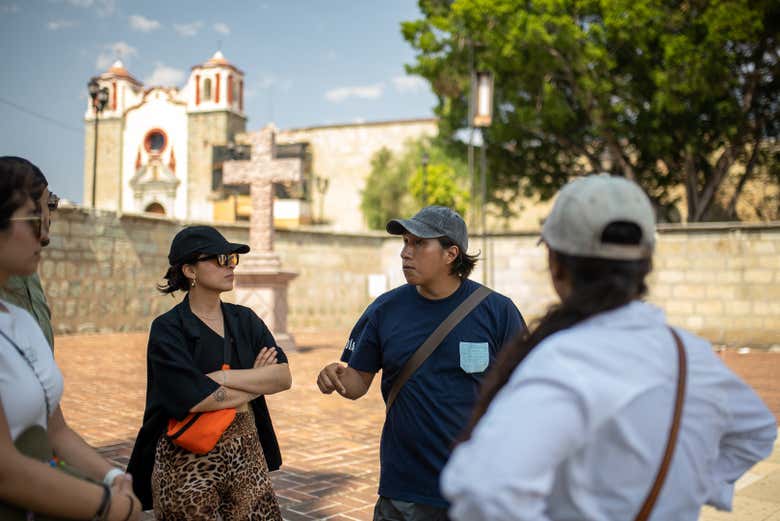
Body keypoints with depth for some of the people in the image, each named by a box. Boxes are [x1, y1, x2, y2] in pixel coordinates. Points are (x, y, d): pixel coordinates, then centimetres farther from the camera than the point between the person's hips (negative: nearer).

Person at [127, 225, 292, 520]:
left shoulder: (245, 320, 5)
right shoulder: (168, 329, -10)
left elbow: (283, 377, -6)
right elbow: (196, 399, -21)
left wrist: (221, 377, -17)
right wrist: (257, 381, -8)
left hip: (247, 457, 4)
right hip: (189, 462, -4)